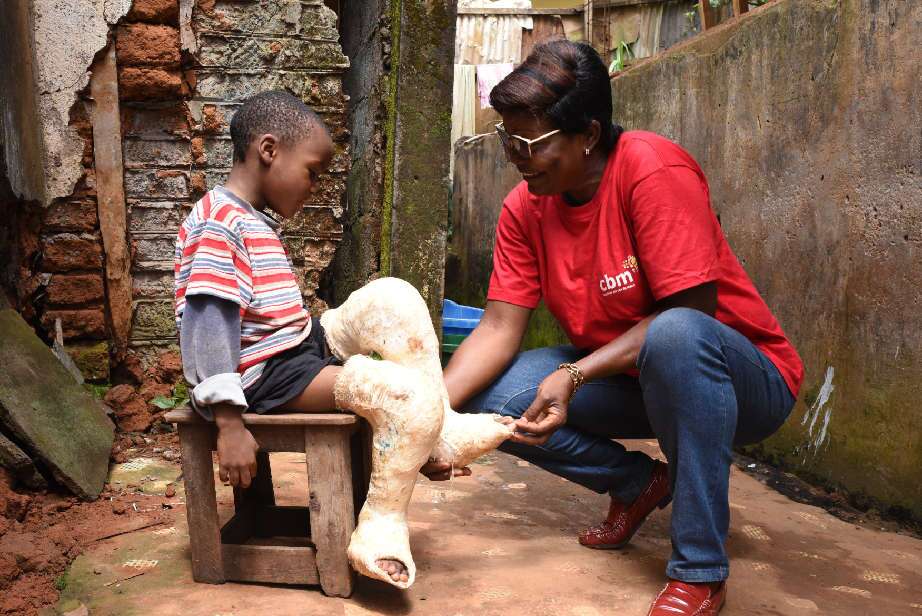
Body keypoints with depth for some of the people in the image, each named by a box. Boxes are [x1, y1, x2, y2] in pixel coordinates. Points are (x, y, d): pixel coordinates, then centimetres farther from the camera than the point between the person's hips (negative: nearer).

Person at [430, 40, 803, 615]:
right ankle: (639, 483, 8)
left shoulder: (652, 169, -23)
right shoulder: (525, 207, -5)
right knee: (495, 396, -14)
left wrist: (573, 375, -32)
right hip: (623, 376, 6)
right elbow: (499, 328, -10)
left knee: (675, 337, -40)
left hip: (741, 377, -5)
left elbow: (689, 310, -25)